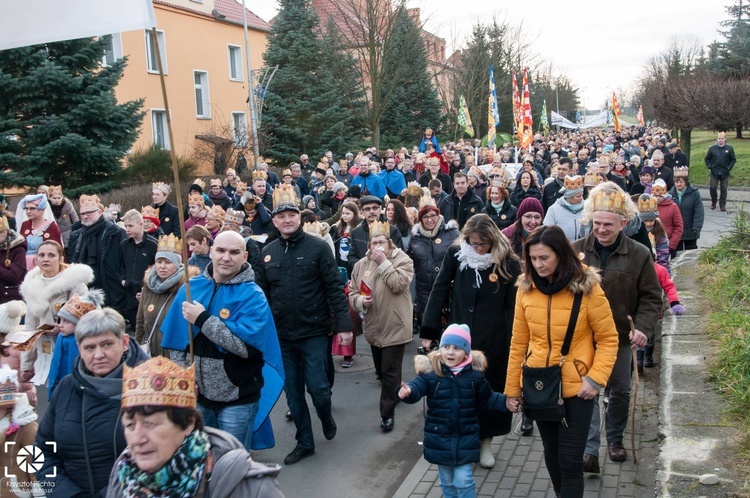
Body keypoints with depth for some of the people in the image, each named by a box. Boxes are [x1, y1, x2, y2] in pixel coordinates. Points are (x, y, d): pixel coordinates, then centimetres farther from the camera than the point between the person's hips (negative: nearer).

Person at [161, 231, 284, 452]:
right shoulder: (190, 288, 1)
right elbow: (175, 340, 9)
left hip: (237, 398, -4)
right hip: (196, 393, 4)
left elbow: (246, 346, -24)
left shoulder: (253, 296, -12)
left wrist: (202, 319, -23)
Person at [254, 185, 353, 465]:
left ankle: (326, 418, 32)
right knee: (293, 393, 11)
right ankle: (304, 442, 27)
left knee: (318, 387, -1)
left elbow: (334, 289, -9)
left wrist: (344, 325, -14)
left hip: (314, 333, -4)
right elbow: (261, 294, 9)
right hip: (281, 336, 4)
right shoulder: (267, 253, 6)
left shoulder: (317, 247, -6)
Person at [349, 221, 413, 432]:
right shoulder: (361, 265, 4)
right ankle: (394, 394, 44)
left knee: (390, 372, -4)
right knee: (381, 370, 20)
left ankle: (387, 413, 7)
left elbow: (398, 284, -23)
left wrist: (384, 262, -21)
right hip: (373, 327, 6)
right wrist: (361, 301, -14)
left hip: (395, 327, -5)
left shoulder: (402, 260, -8)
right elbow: (352, 292, 7)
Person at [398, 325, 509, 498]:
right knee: (446, 480, 17)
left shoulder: (474, 374, -5)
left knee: (464, 480, 1)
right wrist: (407, 391, -45)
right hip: (440, 437, 1)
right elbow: (416, 387, -23)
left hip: (466, 438, 0)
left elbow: (488, 398, 7)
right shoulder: (430, 372, -11)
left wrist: (505, 403, -7)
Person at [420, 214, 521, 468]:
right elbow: (439, 291, 1)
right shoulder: (455, 254, -4)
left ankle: (485, 442, 31)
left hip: (493, 340, -1)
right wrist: (428, 330, -1)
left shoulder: (508, 263, -9)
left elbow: (512, 306, -7)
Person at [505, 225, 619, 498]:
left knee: (570, 460, 0)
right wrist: (512, 388, 5)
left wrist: (596, 379, -18)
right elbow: (518, 343, 2)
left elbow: (608, 339, -6)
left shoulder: (587, 288, -14)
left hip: (576, 388, -4)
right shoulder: (526, 287, -4)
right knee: (552, 454, 19)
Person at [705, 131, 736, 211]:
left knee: (723, 189, 4)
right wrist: (709, 166, -1)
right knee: (712, 188, -3)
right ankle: (713, 202, 18)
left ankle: (722, 205, 13)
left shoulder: (729, 148, -1)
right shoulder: (712, 148, 2)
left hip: (725, 173, -1)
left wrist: (729, 168, -5)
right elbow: (707, 159, 11)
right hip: (714, 172, 1)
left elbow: (733, 159, 5)